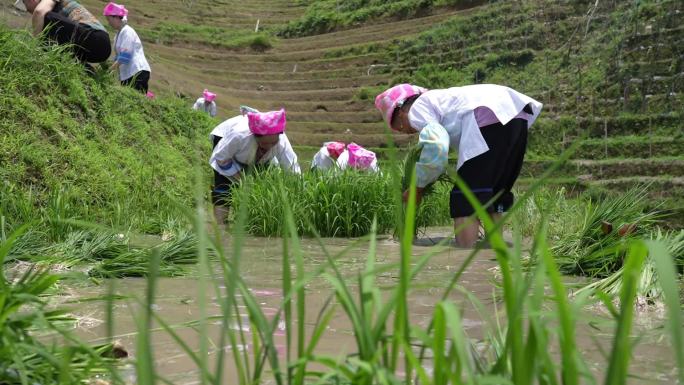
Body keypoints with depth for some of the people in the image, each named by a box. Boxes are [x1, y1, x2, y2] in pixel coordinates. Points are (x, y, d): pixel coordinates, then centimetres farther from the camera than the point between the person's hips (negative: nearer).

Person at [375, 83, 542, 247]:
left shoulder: (418, 110, 11)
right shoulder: (441, 99, 36)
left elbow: (436, 147, -8)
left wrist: (417, 187, 3)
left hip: (490, 117, -9)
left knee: (465, 198, -6)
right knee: (493, 195, 17)